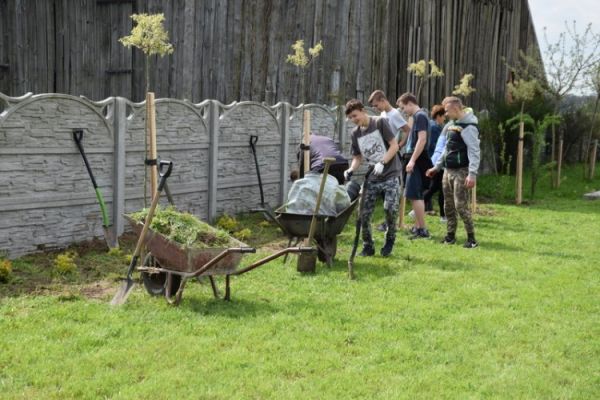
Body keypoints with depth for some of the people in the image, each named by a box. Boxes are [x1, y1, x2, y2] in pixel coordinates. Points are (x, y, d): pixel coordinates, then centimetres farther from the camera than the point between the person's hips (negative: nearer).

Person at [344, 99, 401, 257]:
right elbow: (358, 157, 14)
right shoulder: (355, 134, 8)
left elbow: (394, 145, -10)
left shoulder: (380, 122, -7)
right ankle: (368, 246, 12)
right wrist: (350, 170, -6)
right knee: (364, 213, -3)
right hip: (371, 178, 5)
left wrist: (382, 163, -20)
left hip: (390, 174, -5)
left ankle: (390, 240, 6)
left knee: (390, 207, -18)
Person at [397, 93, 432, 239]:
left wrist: (412, 160, -23)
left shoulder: (420, 116, -12)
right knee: (415, 196, 13)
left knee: (415, 195, -10)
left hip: (418, 161, -10)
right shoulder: (417, 116, 18)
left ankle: (423, 230, -9)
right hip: (416, 161, 10)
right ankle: (418, 227, 19)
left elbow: (422, 139, -21)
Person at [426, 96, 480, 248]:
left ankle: (471, 238, -1)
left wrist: (472, 174, -27)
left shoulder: (468, 127, -15)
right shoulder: (451, 125, 13)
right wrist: (437, 167, 23)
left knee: (460, 206, -10)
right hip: (448, 171, 9)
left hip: (461, 172, -9)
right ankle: (450, 235, 20)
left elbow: (474, 152, -20)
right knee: (448, 205, 11)